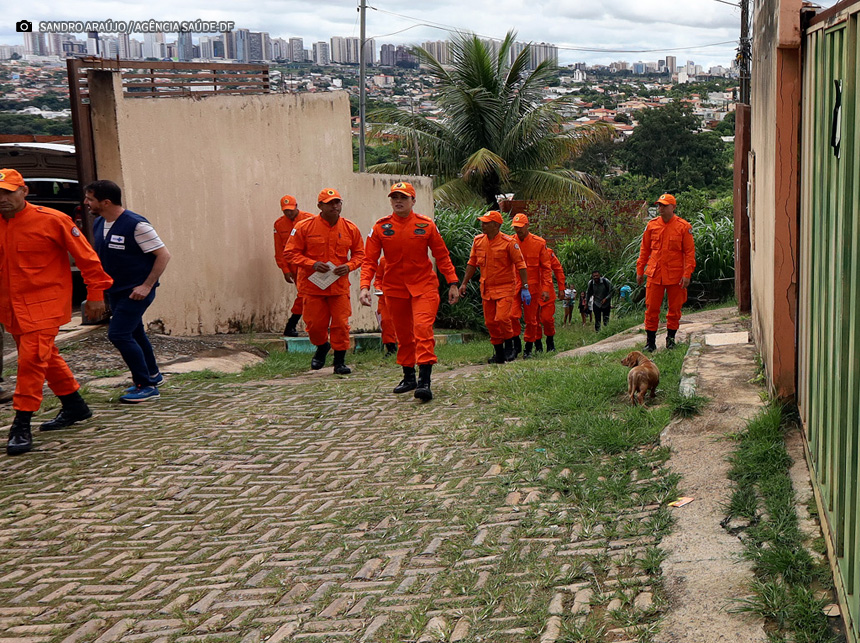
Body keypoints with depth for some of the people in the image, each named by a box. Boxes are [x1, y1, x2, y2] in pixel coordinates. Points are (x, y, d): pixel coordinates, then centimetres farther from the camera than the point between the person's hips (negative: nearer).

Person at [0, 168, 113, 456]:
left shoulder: (52, 220, -11)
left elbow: (86, 256, -5)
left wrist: (95, 294, -3)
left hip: (44, 303, -6)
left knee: (31, 359, -13)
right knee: (47, 357, 17)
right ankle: (74, 406, 33)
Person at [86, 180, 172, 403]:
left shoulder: (136, 225, -20)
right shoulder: (98, 224, 4)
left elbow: (163, 254, -17)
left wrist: (147, 286, -20)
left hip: (136, 291, -8)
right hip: (115, 290, 8)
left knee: (118, 334, -15)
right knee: (133, 333, 18)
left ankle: (147, 386, -6)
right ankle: (152, 375, 37)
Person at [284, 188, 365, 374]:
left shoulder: (350, 228, 3)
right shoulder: (304, 227, -5)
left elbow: (359, 253, 13)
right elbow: (290, 253, -3)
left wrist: (349, 266, -8)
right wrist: (312, 264, -16)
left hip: (339, 284, 1)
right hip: (312, 284, -1)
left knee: (341, 324, -2)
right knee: (314, 324, 5)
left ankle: (340, 361, 13)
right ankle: (322, 347, 37)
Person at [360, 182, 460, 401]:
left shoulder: (426, 225, -2)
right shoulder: (380, 227, 0)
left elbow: (442, 256, 5)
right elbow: (370, 260, -1)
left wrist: (452, 283, 2)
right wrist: (365, 286, -14)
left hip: (423, 286, -2)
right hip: (394, 288, 2)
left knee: (423, 329, -16)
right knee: (403, 334, 12)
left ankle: (424, 382, -19)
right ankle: (408, 378, 27)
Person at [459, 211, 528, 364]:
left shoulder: (509, 242, -11)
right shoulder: (478, 241, 4)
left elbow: (520, 265, -8)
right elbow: (472, 264, 14)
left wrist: (525, 288, -11)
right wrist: (464, 283, 12)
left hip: (505, 288, -5)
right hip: (487, 289, 5)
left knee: (502, 318, -17)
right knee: (490, 322, 7)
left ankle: (509, 346, 10)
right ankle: (498, 354, 21)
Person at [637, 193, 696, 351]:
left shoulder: (683, 226, -3)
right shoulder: (652, 225, 6)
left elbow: (689, 252, -3)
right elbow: (644, 249, 12)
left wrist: (687, 274, -10)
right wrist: (640, 271, 9)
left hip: (675, 275, -2)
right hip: (654, 274, 2)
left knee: (675, 308, 8)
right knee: (651, 308, 0)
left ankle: (671, 338, 23)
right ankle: (650, 341, 8)